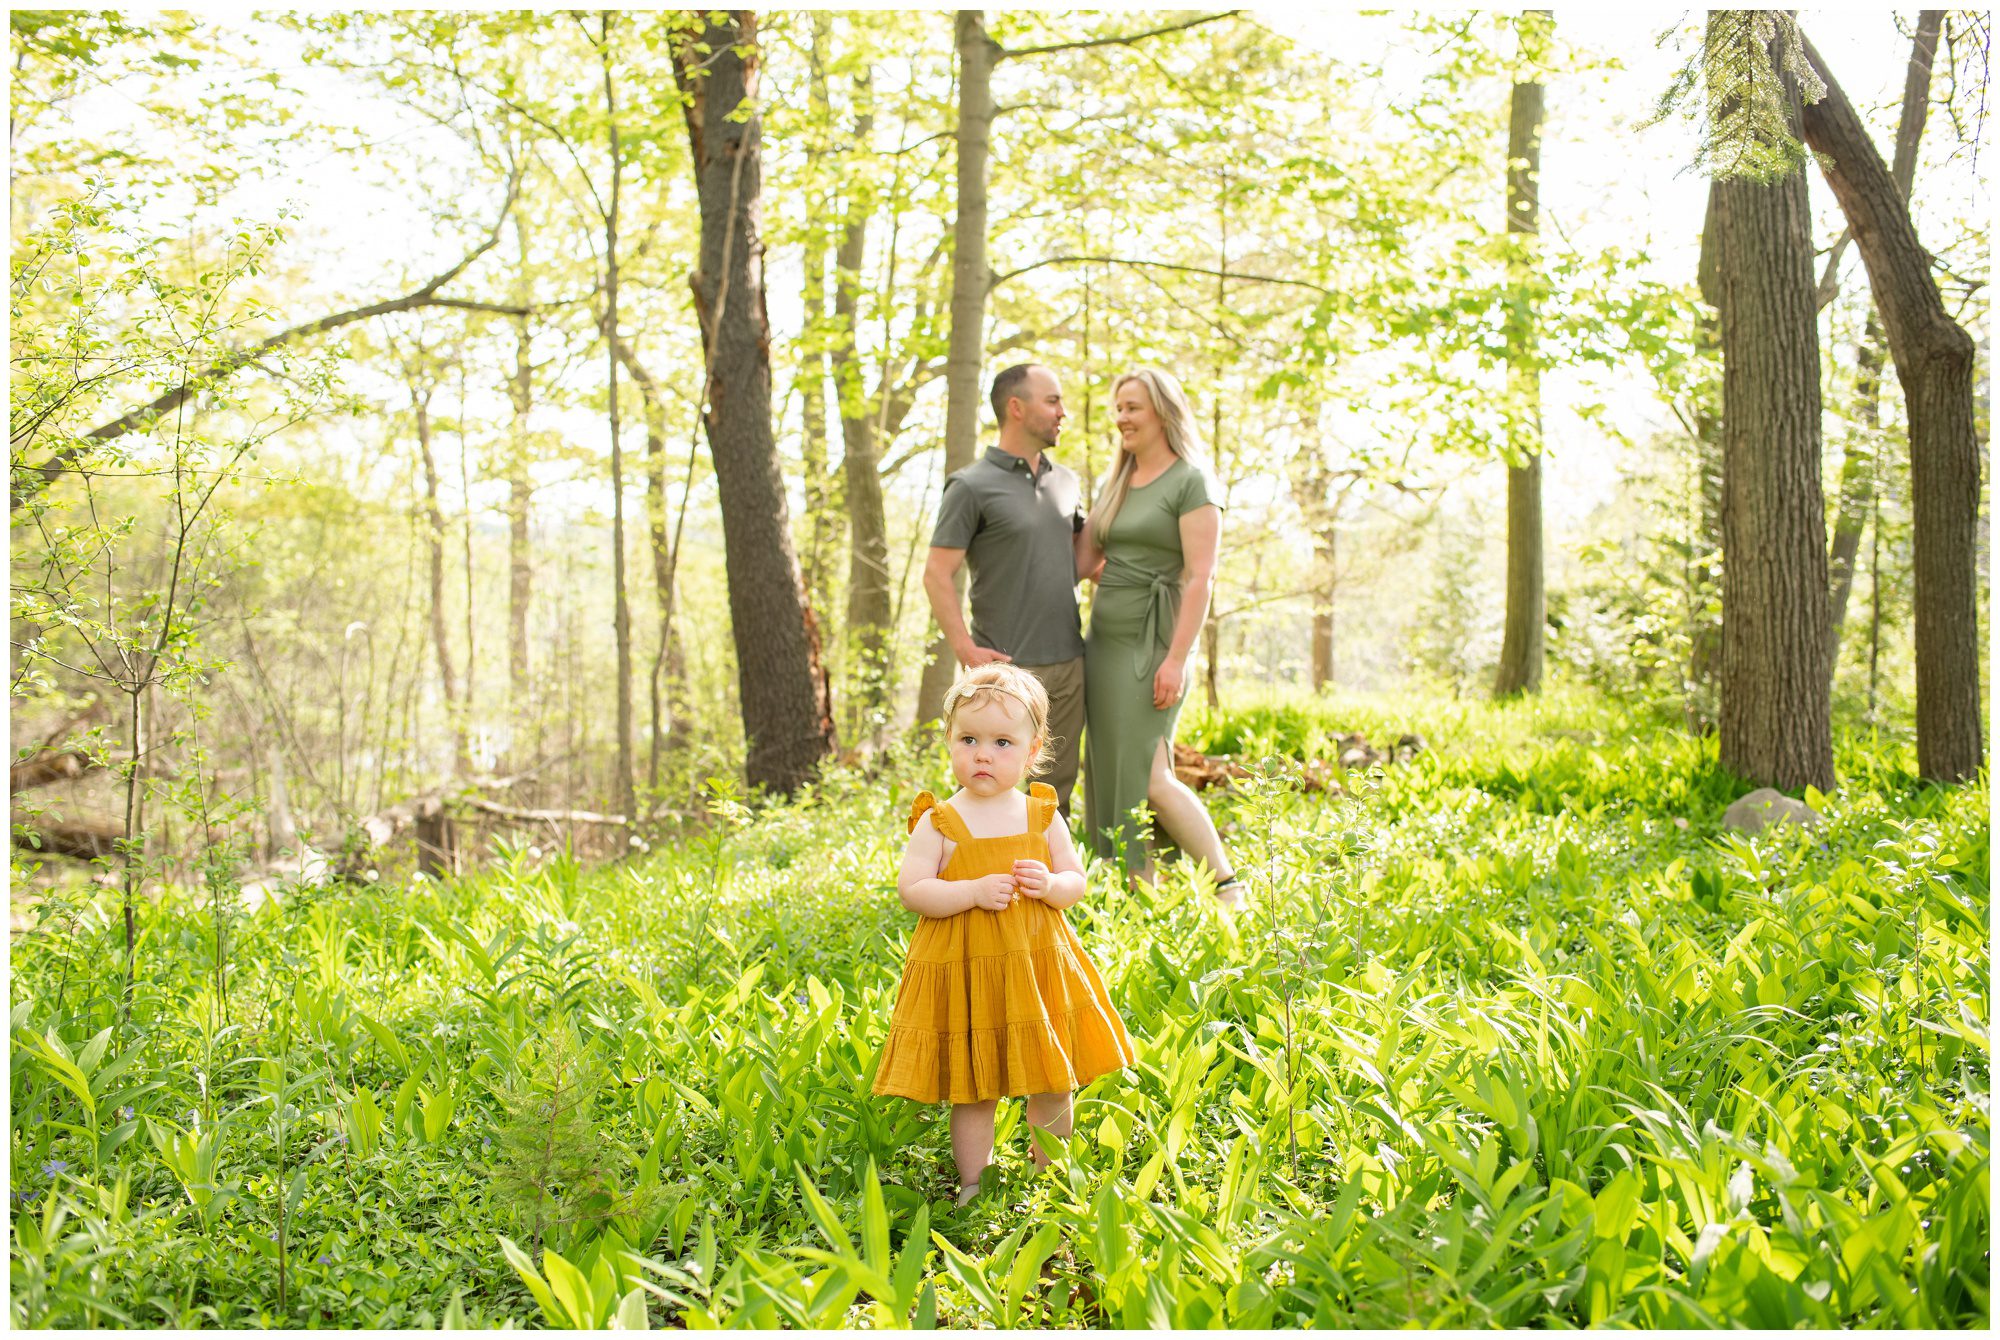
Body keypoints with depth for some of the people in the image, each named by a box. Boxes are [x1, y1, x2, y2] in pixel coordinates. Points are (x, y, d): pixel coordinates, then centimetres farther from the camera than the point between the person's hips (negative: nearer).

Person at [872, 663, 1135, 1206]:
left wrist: (1051, 885, -16)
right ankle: (973, 1186, 22)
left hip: (1039, 967, 3)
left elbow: (1076, 880, 6)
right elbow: (911, 889, -10)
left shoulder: (1042, 815, 2)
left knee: (1053, 1087, 11)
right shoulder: (939, 822, -6)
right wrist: (974, 892, -21)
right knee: (972, 1091, 6)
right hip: (965, 970, -2)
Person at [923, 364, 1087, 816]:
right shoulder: (973, 486, -6)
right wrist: (965, 650, -16)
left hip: (1068, 662, 6)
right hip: (1008, 667, -6)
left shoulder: (1064, 482, 14)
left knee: (1055, 791, 10)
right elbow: (936, 575, -9)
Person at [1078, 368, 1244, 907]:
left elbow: (1200, 578, -13)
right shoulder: (1116, 484, 16)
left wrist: (1176, 660, -19)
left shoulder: (1192, 483, -7)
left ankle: (1227, 883, 3)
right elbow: (1081, 562, 15)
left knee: (1149, 778, -12)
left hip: (1150, 644, -8)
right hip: (1103, 641, 8)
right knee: (1109, 773, 6)